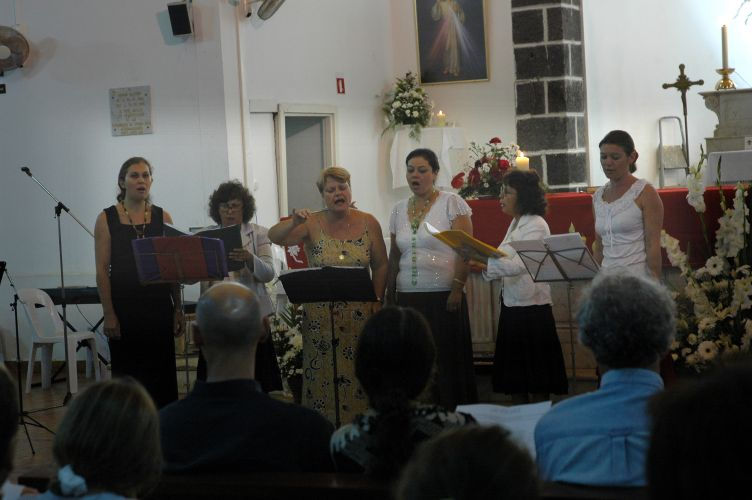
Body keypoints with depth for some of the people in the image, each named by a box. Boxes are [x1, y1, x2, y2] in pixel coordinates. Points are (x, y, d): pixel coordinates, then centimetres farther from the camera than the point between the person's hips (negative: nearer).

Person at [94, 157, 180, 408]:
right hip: (124, 308, -2)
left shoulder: (162, 218, 6)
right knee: (127, 374, 3)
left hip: (158, 305, 2)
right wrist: (109, 314, -9)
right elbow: (102, 270, -3)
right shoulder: (107, 219, 0)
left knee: (161, 374, 4)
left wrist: (178, 309, 3)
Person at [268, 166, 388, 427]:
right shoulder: (312, 224, -4)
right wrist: (293, 223, -35)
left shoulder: (368, 223, 2)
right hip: (321, 313, -1)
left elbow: (380, 265, 8)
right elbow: (274, 237, -16)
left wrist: (376, 300, 0)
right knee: (323, 373, 1)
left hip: (359, 312, 1)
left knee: (358, 372, 2)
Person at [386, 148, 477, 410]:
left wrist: (457, 289, -14)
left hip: (443, 297, -4)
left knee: (447, 361, -4)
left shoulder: (451, 203, -1)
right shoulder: (399, 210, 14)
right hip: (408, 298, 4)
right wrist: (389, 296, 14)